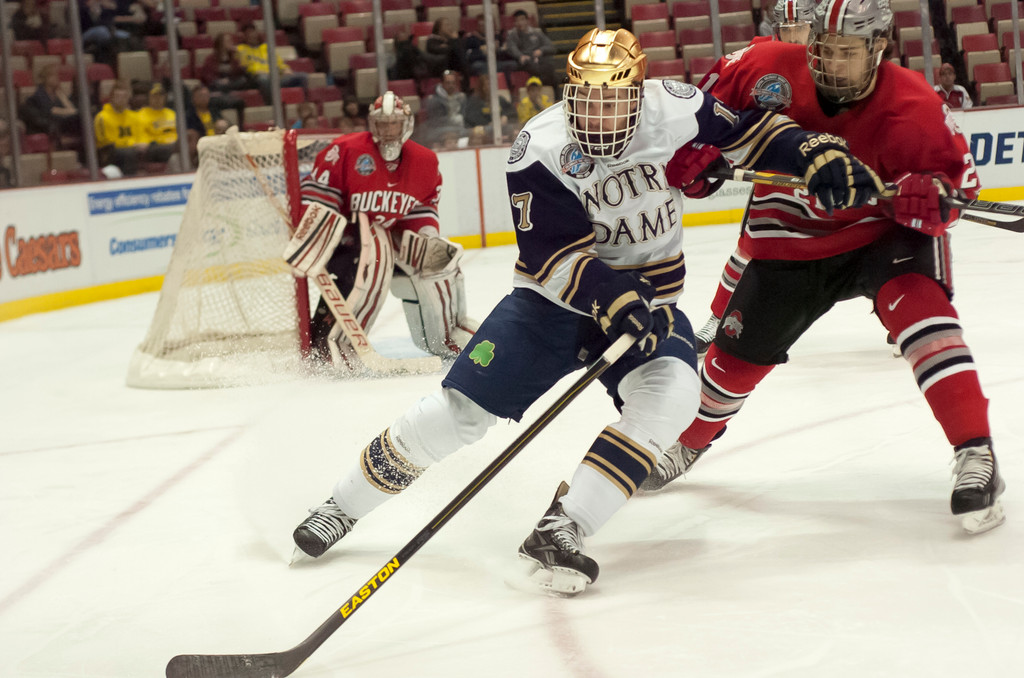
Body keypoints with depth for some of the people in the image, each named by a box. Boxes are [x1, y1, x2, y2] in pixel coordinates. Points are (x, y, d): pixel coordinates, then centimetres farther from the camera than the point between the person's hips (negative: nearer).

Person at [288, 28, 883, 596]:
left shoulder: (676, 109, -11)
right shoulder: (540, 148, -19)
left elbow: (744, 131, 4)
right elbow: (554, 255, -24)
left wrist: (817, 153, -10)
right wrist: (612, 300, -39)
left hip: (647, 297, 2)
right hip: (555, 297, -2)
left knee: (671, 390, -30)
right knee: (460, 409, -9)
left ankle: (561, 531, -30)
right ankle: (342, 509, 12)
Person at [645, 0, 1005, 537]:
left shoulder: (911, 106, -25)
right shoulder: (770, 69, -18)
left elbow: (957, 173, -18)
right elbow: (714, 97, 2)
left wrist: (933, 196, -40)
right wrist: (694, 153, -8)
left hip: (879, 230, -3)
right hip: (789, 240, 3)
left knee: (914, 301, -33)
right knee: (738, 355, 9)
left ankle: (976, 456, -33)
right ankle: (689, 439, 42)